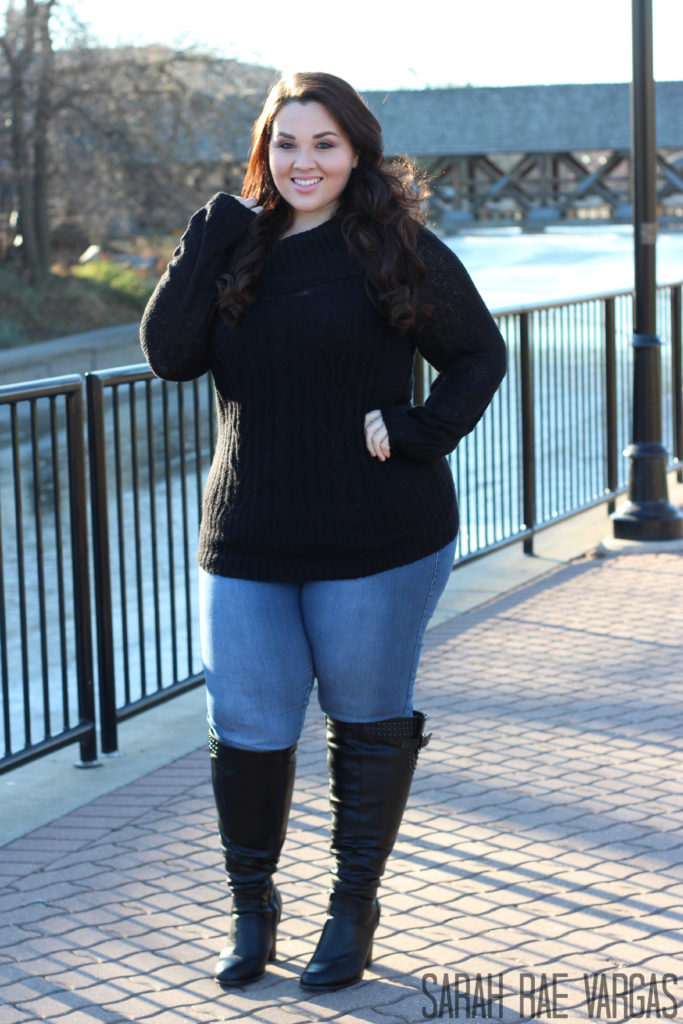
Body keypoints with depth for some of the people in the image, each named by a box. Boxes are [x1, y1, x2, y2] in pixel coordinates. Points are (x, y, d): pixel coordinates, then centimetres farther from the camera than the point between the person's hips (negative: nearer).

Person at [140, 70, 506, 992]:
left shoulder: (396, 249, -5)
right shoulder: (235, 250, 7)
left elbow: (479, 352, 1)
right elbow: (170, 354, -8)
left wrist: (421, 433, -13)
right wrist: (215, 232, -10)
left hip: (376, 542, -3)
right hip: (249, 544, 3)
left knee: (369, 720, 10)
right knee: (246, 731, 4)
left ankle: (355, 908, 26)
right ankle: (252, 905, 26)